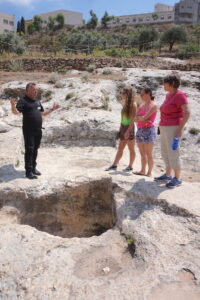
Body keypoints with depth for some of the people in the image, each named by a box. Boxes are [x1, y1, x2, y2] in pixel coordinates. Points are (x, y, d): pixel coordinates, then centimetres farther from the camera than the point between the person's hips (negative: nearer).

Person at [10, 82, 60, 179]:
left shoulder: (37, 102, 17)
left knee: (35, 150, 14)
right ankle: (28, 171, 3)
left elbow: (43, 113, 28)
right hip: (29, 131, -7)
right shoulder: (23, 101, -8)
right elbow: (16, 112, -21)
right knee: (29, 150, -3)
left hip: (38, 130, 7)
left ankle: (33, 168, 26)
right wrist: (13, 105, -40)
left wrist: (52, 109, 24)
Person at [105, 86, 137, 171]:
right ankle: (114, 165, 8)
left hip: (129, 128, -7)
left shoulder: (133, 104, -11)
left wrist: (128, 130, -21)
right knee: (120, 148, 6)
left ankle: (130, 166, 14)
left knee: (131, 148, 5)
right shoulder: (125, 103, 12)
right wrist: (121, 129, 14)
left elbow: (133, 119, -16)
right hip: (123, 127, 8)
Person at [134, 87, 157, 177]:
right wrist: (142, 118, -10)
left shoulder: (153, 105, -6)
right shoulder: (142, 106, 16)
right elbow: (135, 118, 7)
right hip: (140, 130, 7)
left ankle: (149, 172, 1)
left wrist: (139, 118, 2)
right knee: (142, 153, 10)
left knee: (148, 153, -4)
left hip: (148, 131, -7)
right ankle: (142, 171, 17)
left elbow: (145, 117, -16)